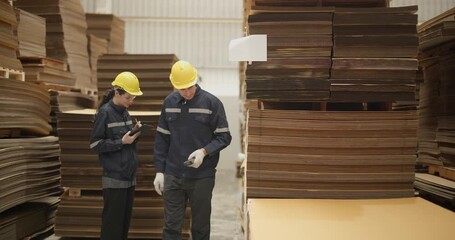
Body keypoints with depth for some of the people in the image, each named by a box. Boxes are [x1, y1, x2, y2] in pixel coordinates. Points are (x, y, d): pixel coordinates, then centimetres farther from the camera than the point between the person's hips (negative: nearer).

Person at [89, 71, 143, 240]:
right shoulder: (104, 113, -10)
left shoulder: (124, 112, 11)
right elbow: (95, 144, -11)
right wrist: (121, 142, -18)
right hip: (114, 177, -7)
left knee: (125, 219, 12)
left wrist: (135, 133, -3)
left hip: (129, 175, 7)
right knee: (113, 221, -2)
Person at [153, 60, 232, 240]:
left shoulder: (212, 103, -6)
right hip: (172, 176, 3)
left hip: (202, 176, -2)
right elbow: (161, 139, 9)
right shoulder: (169, 103, 5)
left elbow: (224, 137, -3)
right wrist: (159, 171, 5)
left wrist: (204, 151, -19)